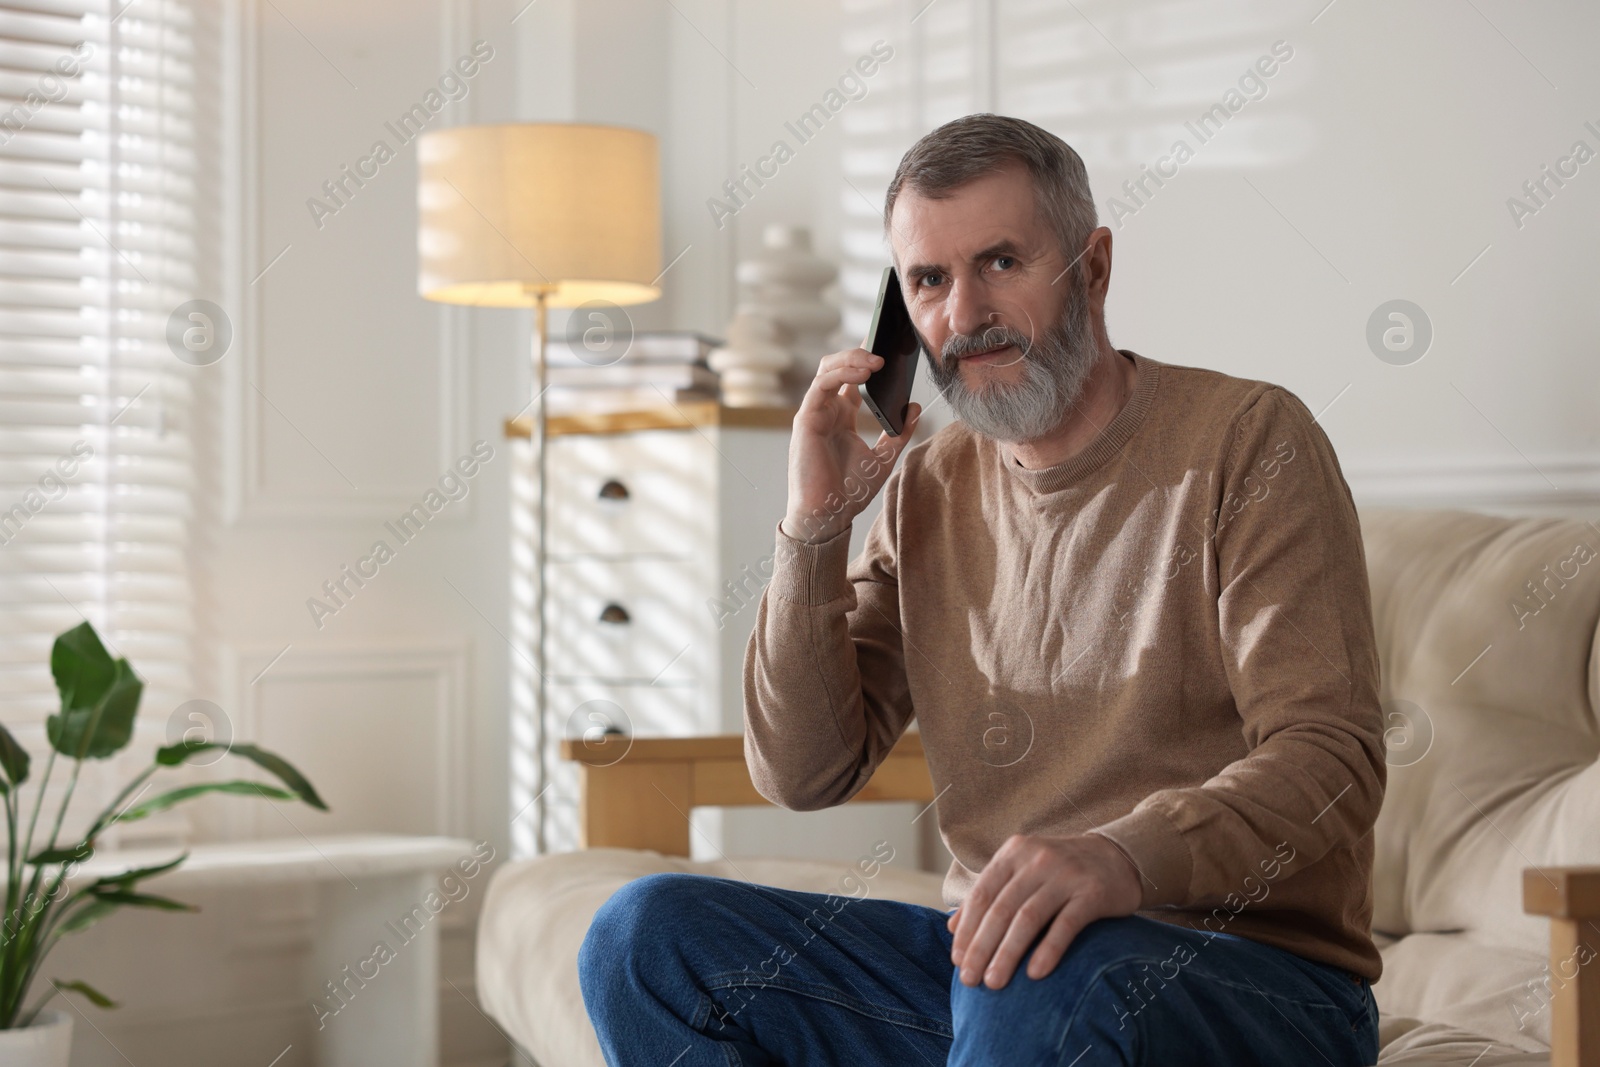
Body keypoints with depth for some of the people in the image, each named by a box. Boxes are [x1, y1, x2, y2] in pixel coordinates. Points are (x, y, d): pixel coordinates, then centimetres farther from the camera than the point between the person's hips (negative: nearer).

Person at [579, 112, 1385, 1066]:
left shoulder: (1249, 440, -5)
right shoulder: (925, 489, 11)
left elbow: (1333, 759, -16)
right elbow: (804, 774, 7)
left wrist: (1126, 857, -35)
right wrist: (814, 526, -5)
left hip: (1256, 978, -6)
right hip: (984, 953, 6)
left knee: (1038, 979, -39)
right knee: (647, 933, -10)